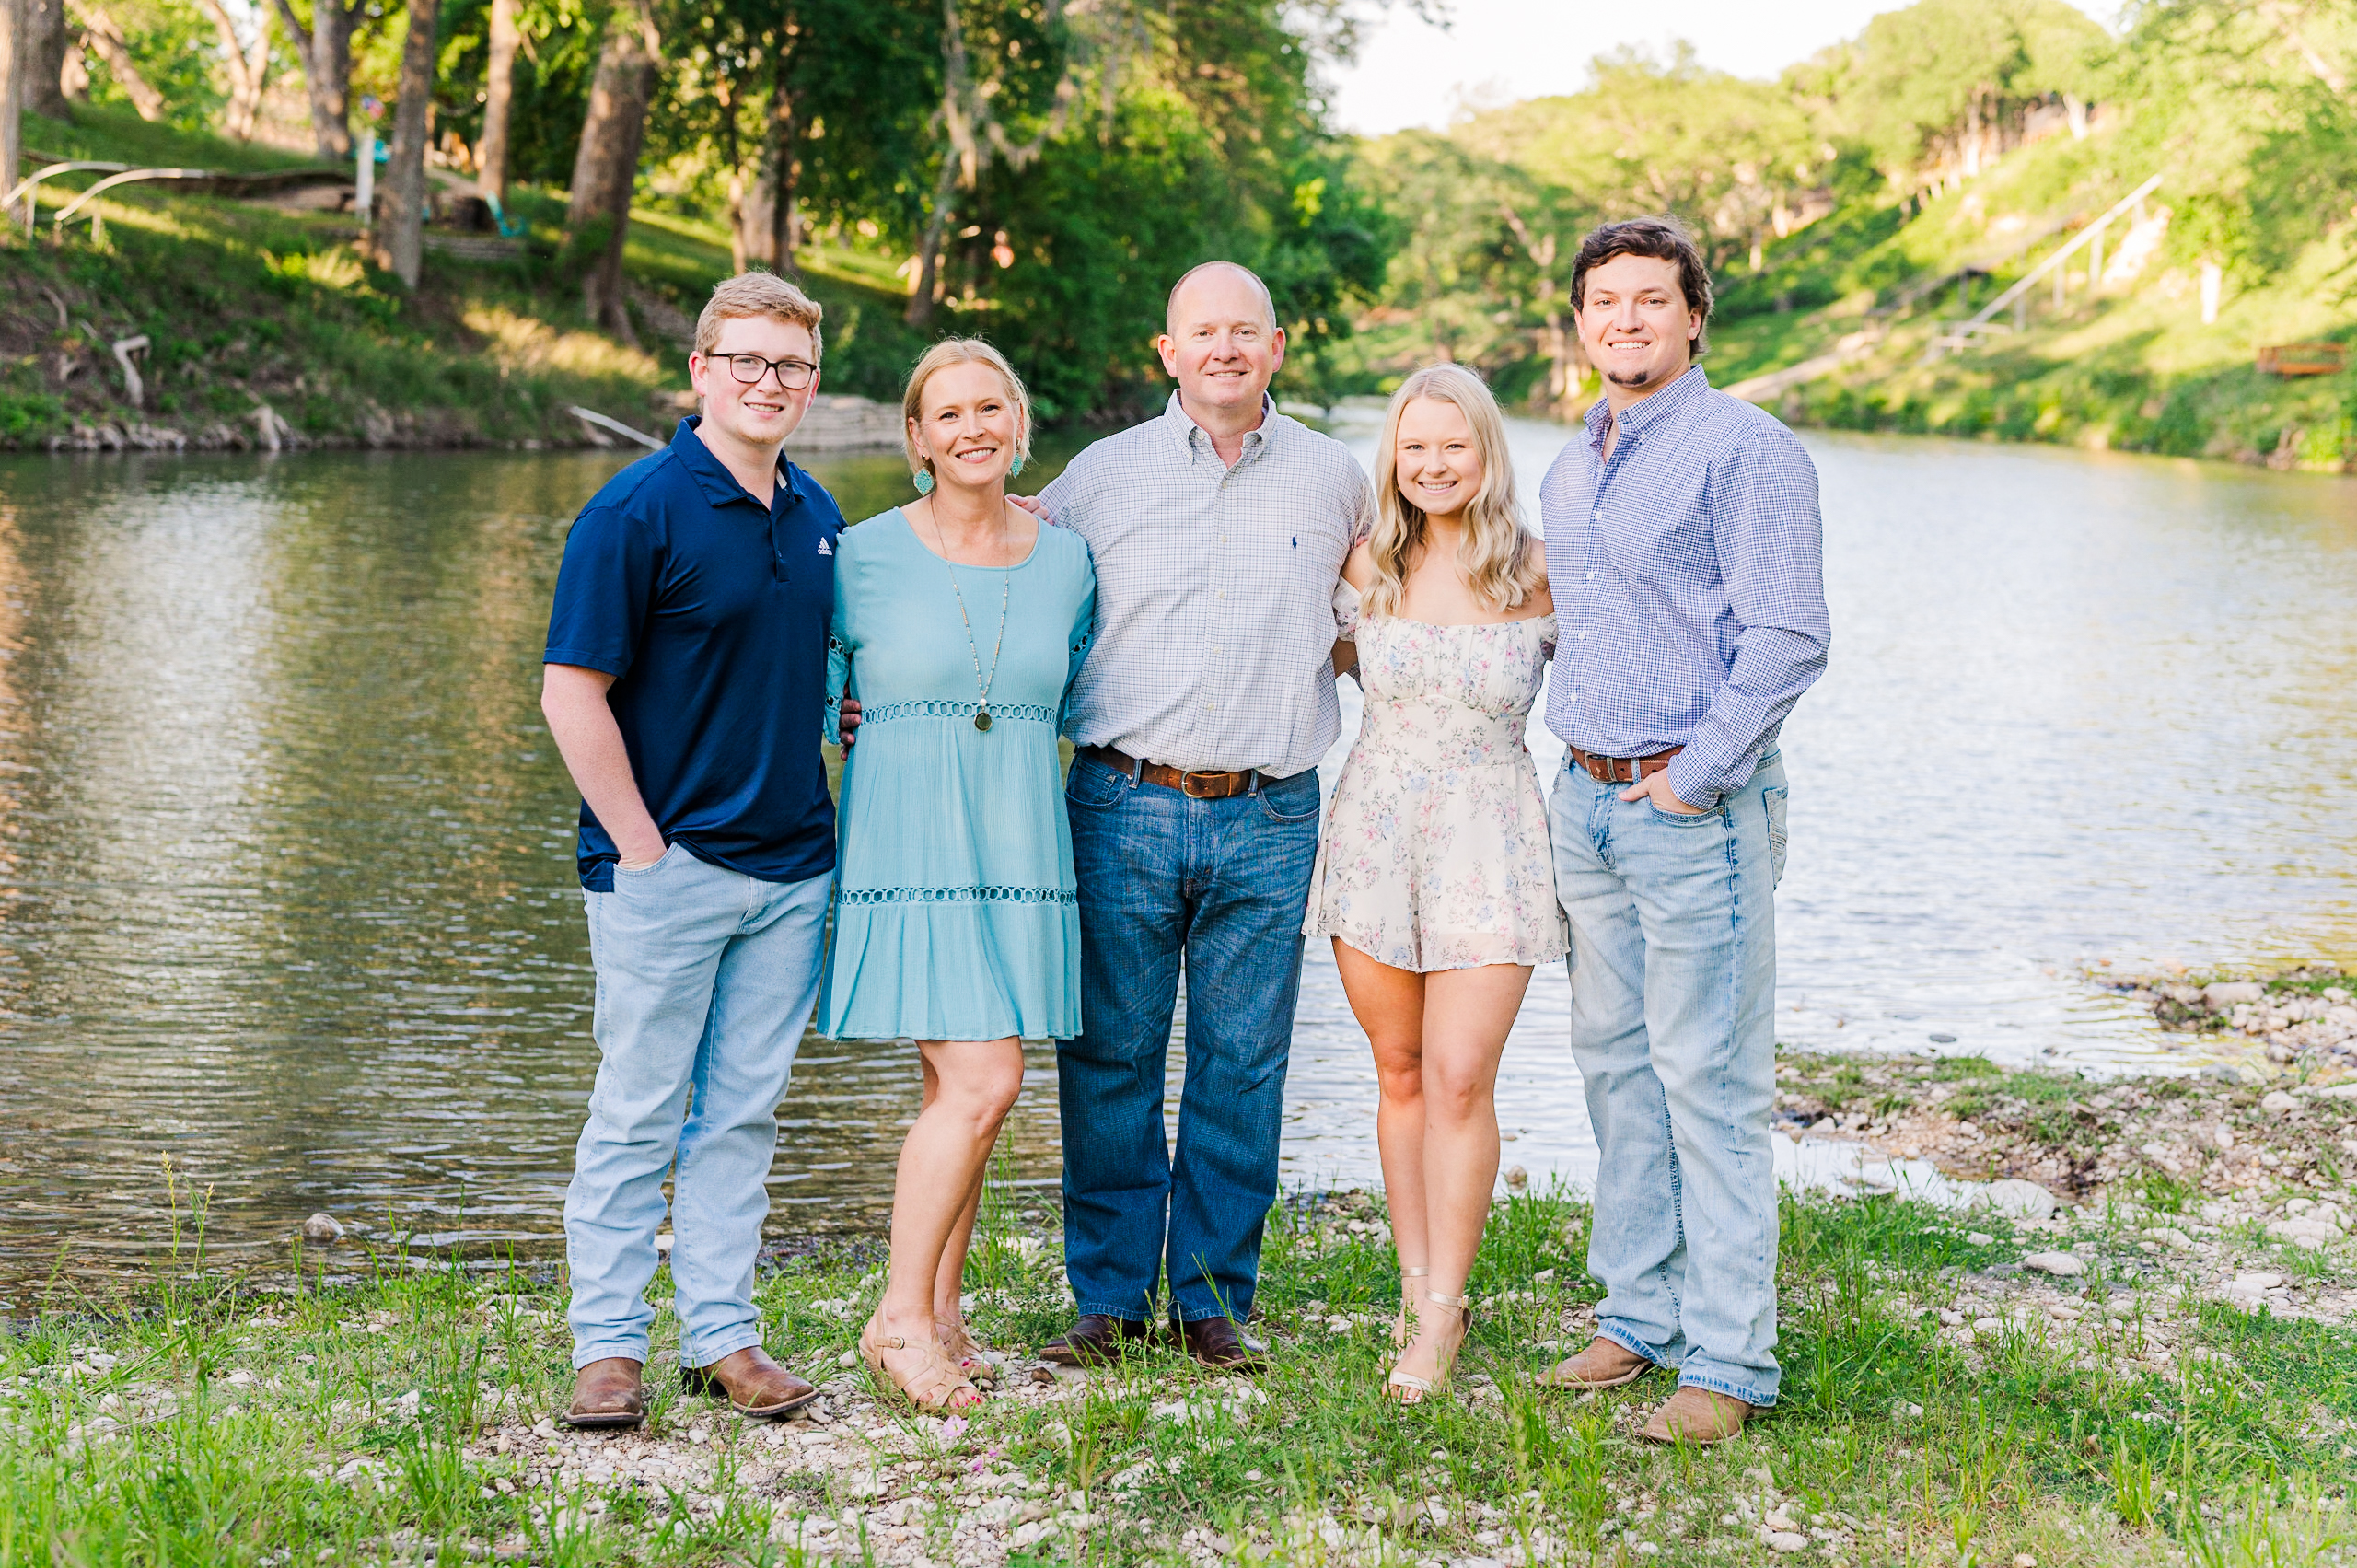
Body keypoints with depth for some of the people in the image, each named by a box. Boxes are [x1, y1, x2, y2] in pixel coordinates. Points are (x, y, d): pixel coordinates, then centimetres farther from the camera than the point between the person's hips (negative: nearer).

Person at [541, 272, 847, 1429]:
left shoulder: (818, 515, 10)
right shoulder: (637, 511, -10)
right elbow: (572, 694, -12)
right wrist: (640, 846, -13)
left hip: (792, 866, 6)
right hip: (667, 866, -6)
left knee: (743, 1113, 10)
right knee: (639, 1113, 1)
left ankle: (720, 1334, 18)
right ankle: (608, 1344, 10)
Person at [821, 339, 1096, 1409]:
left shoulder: (1065, 561, 9)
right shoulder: (866, 556, -2)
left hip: (1017, 843, 4)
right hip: (908, 840, -4)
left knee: (964, 1089, 7)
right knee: (981, 1081, -13)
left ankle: (940, 1316, 18)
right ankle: (901, 1318, -1)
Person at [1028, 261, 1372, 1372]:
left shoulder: (1334, 479, 9)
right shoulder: (1101, 475, 5)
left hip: (1270, 821, 1)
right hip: (1124, 810, -1)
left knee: (1242, 1068, 4)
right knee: (1110, 1058, 2)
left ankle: (1215, 1299, 16)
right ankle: (1110, 1295, 14)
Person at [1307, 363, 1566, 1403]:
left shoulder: (1536, 576, -3)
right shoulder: (1367, 568, 4)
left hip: (1490, 842, -3)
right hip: (1375, 835, 3)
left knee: (1458, 1080, -8)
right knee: (1400, 1075, 8)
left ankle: (1442, 1316, 0)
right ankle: (1417, 1285, 19)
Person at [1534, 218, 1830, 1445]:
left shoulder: (1745, 450, -9)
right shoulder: (1568, 472, 15)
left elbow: (1788, 637, -15)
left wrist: (1691, 778, -15)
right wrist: (1580, 767, 15)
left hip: (1697, 807, -8)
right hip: (1586, 802, 8)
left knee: (1708, 1081, -6)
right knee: (1614, 1064, 11)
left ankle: (1728, 1359, -1)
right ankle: (1640, 1317, 22)